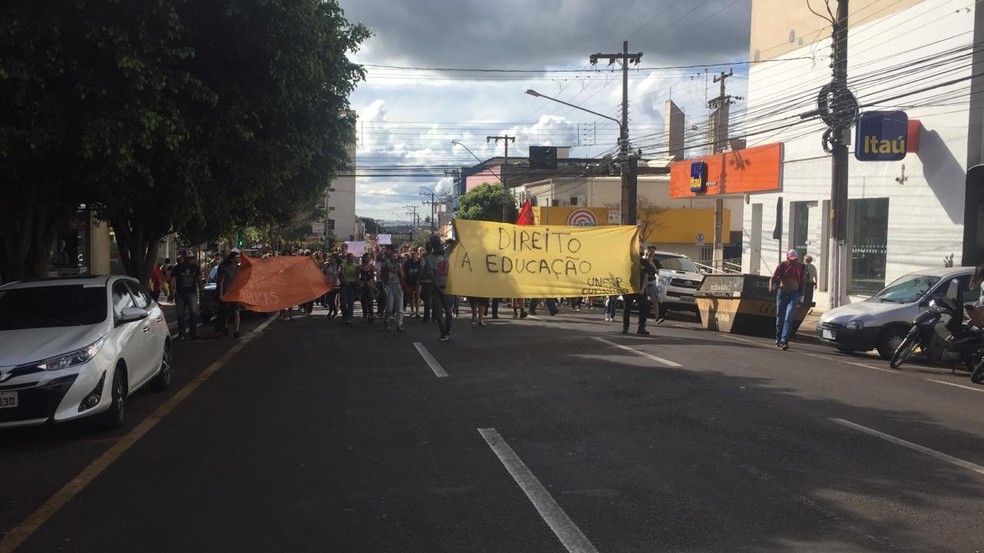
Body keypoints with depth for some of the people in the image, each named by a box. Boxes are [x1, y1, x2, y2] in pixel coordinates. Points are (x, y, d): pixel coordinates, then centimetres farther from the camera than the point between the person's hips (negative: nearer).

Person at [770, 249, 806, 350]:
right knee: (780, 318, 8)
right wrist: (771, 286, -28)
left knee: (788, 318, -13)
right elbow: (773, 278, -8)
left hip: (794, 294, -1)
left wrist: (801, 294, 10)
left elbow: (802, 281, 13)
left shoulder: (800, 267, 3)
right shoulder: (782, 265, -2)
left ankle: (784, 341, -20)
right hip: (782, 293, 1)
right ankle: (778, 339, 23)